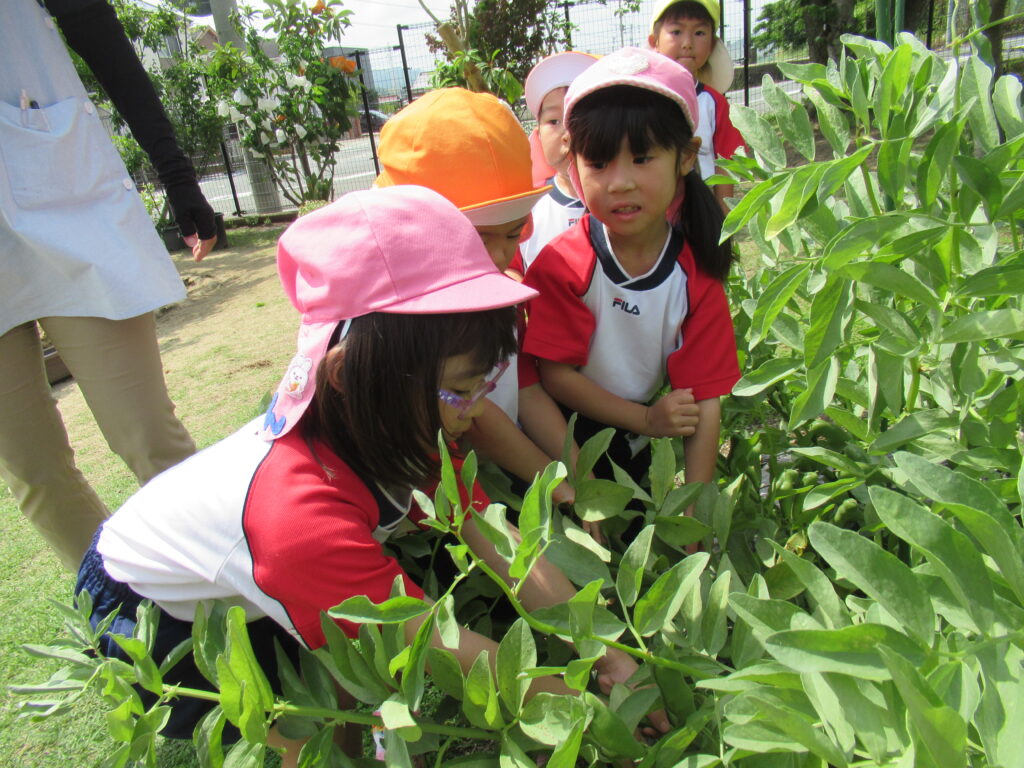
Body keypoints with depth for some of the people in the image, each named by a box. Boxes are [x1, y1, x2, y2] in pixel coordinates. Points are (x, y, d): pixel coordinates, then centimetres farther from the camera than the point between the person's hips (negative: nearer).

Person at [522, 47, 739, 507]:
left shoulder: (697, 275, -13)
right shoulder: (562, 264, -20)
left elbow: (704, 402, -13)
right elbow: (554, 374, -17)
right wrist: (646, 419, -18)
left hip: (636, 452, 3)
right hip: (562, 443, -2)